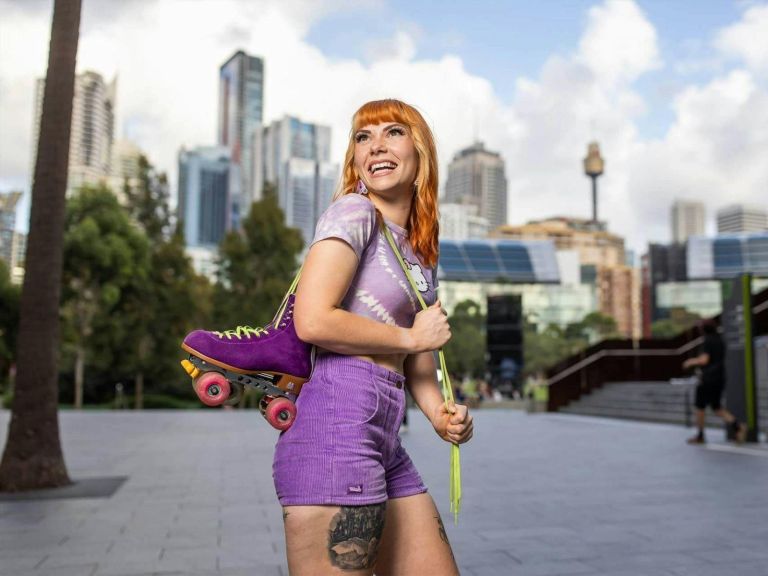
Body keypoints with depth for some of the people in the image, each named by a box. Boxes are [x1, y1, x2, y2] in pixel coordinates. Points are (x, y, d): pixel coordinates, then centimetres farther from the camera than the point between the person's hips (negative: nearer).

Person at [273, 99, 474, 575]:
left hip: (385, 445, 9)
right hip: (335, 425, -9)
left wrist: (440, 414, -2)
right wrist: (414, 337, -5)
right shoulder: (354, 211, -5)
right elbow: (313, 322, -17)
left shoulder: (420, 249, 19)